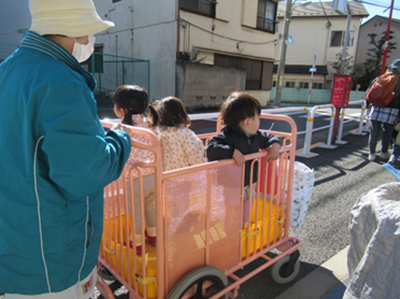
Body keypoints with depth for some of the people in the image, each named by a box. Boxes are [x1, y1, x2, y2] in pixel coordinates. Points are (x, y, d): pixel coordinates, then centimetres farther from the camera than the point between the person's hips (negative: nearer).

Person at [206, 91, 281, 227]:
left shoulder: (255, 136, 1)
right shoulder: (226, 138, -24)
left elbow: (268, 138, 18)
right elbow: (211, 150, -37)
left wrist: (275, 145, -4)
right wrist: (233, 152, -45)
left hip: (250, 187, 8)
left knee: (244, 220, 26)